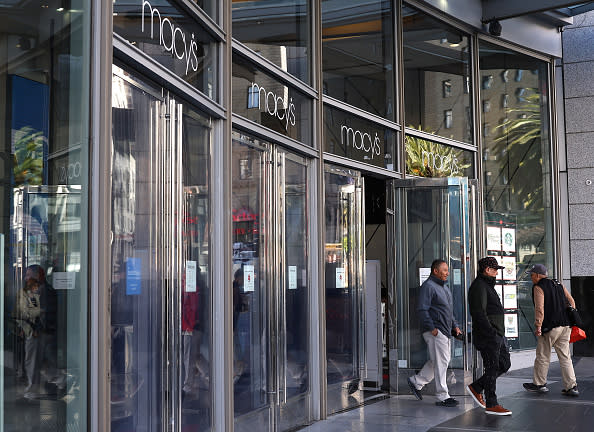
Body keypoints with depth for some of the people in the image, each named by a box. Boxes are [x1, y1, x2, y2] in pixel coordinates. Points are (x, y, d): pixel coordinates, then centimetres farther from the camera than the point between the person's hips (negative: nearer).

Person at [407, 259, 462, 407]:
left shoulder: (444, 287, 20)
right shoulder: (428, 286, -11)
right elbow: (422, 309, -18)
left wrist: (455, 326, 17)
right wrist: (431, 328, -22)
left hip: (445, 331, 10)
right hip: (435, 331, -10)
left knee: (439, 361, 14)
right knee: (440, 362, -7)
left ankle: (416, 381, 26)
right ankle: (442, 397, -2)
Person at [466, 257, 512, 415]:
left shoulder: (488, 286, 20)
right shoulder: (479, 286, -14)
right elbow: (479, 313, -22)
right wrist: (491, 333, -25)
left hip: (497, 335, 10)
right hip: (487, 336, -10)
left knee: (505, 365, 11)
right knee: (492, 368, -5)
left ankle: (476, 387, 19)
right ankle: (491, 405, 2)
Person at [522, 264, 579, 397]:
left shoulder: (538, 288, -7)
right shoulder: (558, 285, 16)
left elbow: (540, 308, -17)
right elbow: (571, 301, 16)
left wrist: (538, 326, -17)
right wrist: (570, 319, 20)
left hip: (550, 327, -7)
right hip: (565, 326, 7)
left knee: (542, 356, 6)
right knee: (565, 357, 8)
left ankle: (539, 384, 17)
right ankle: (571, 387, 5)